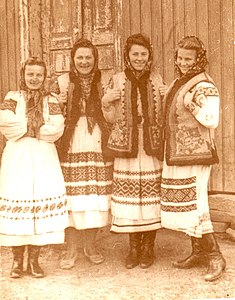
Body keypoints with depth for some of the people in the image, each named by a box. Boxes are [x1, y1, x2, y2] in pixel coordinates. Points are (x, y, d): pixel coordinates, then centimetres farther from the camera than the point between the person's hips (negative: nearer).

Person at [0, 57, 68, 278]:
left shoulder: (51, 100, 12)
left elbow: (57, 128, -3)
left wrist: (26, 129, -6)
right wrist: (40, 127, -6)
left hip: (44, 157, 1)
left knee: (42, 201, -4)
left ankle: (33, 259, 8)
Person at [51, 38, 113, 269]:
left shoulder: (103, 83, 8)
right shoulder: (61, 82, 4)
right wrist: (59, 104, -11)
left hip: (98, 148, 2)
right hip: (71, 148, -1)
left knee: (96, 198, 4)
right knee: (71, 198, -1)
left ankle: (90, 246, 22)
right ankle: (71, 250, 14)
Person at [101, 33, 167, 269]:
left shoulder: (157, 81, 8)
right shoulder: (117, 81, 6)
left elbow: (163, 117, 13)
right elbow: (112, 119, 7)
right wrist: (105, 102, -11)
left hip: (151, 147, 1)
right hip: (126, 146, 0)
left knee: (151, 195, 1)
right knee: (128, 195, 2)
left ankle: (148, 247, 17)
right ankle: (133, 247, 18)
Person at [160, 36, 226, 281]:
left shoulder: (204, 87, -13)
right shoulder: (178, 83, 14)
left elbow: (212, 121, -21)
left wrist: (192, 105, -28)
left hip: (195, 155, -9)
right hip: (177, 155, 9)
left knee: (194, 206, -9)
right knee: (183, 205, 11)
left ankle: (215, 257, 2)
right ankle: (198, 252, 22)